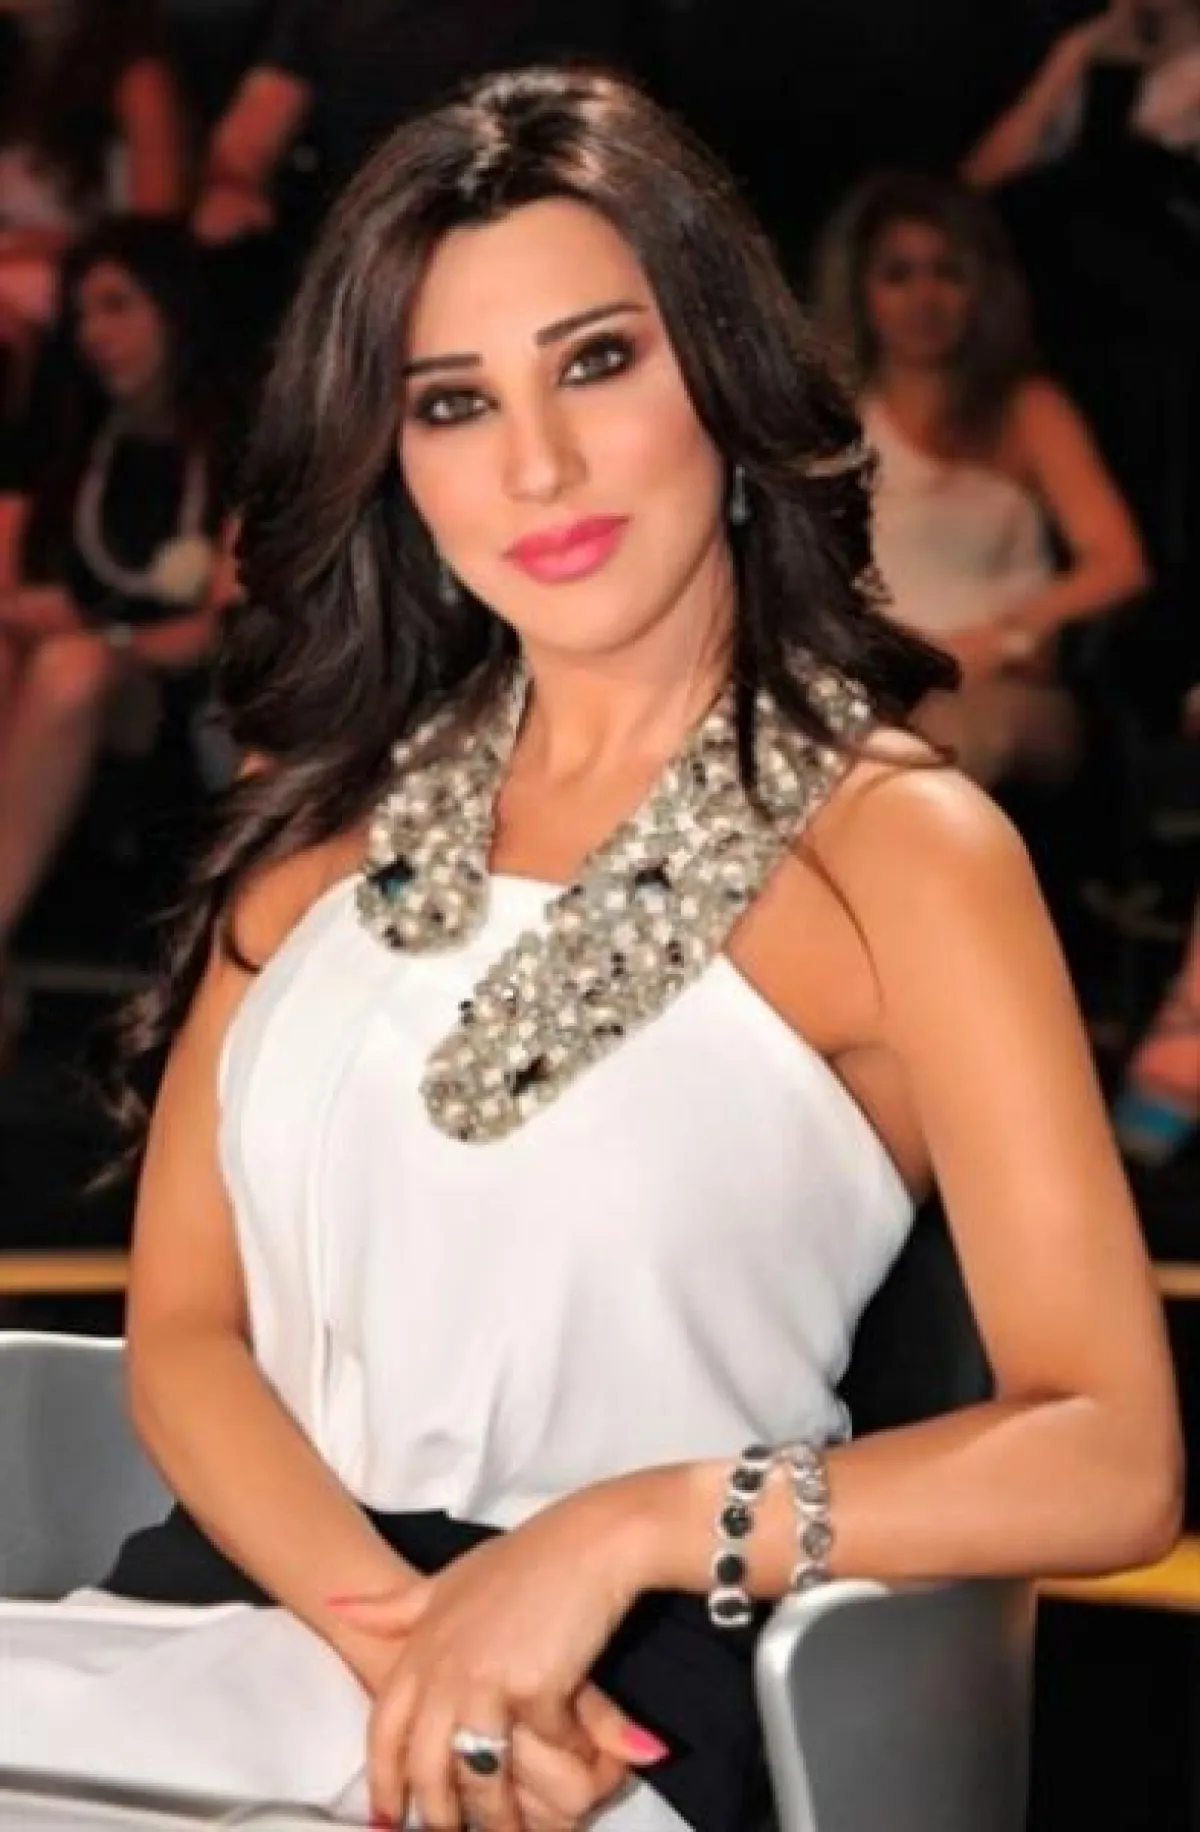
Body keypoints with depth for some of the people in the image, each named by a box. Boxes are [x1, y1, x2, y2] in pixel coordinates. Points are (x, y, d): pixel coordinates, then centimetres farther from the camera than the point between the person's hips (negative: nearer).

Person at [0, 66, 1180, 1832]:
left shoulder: (896, 842, 0)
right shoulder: (329, 804, 15)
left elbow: (1111, 1458, -7)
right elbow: (184, 1323, 9)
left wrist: (626, 1529, -18)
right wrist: (387, 1619, -10)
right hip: (233, 1611, 6)